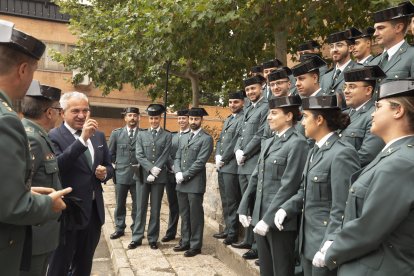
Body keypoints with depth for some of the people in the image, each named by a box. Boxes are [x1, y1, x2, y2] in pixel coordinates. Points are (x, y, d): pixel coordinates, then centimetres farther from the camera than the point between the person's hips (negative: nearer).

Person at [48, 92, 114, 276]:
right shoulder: (54, 136, -11)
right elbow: (55, 166, -27)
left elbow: (109, 166, 15)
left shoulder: (99, 135, 8)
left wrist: (105, 173, -8)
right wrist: (82, 139, -32)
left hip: (94, 211, 6)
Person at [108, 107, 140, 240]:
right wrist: (114, 166, 4)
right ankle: (119, 228, 26)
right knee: (120, 204, 12)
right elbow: (110, 154, 10)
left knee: (137, 204, 8)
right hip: (121, 174, 2)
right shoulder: (116, 133, 4)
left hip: (138, 174, -1)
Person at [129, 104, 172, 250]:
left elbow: (165, 156, -4)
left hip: (159, 177, -1)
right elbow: (139, 155, -1)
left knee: (156, 209, 6)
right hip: (143, 175, 1)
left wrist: (155, 172, -13)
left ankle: (152, 239, 16)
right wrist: (151, 168, -14)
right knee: (141, 208, 6)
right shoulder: (141, 134, 9)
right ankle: (137, 238, 16)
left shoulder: (167, 135, 4)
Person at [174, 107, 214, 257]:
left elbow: (200, 162, -14)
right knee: (184, 214, 14)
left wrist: (184, 176, -14)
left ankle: (195, 245, 13)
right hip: (181, 183, 7)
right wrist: (178, 173, -4)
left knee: (195, 215, 1)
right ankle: (185, 242, 27)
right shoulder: (184, 137, 17)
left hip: (195, 183, -6)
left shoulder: (206, 138, -6)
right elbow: (177, 158, 14)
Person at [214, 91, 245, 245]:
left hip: (232, 166, -9)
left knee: (232, 201, -1)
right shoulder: (228, 119, 20)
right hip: (222, 167, 9)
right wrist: (217, 156, 3)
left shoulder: (243, 118, -10)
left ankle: (233, 233, 9)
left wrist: (223, 159, -11)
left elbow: (236, 142, -17)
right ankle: (228, 229, 27)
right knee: (225, 201, 15)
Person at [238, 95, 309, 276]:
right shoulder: (268, 142, 14)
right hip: (260, 217, 8)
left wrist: (268, 219, -18)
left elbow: (288, 186, -18)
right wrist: (243, 208, 11)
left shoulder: (297, 143, -12)